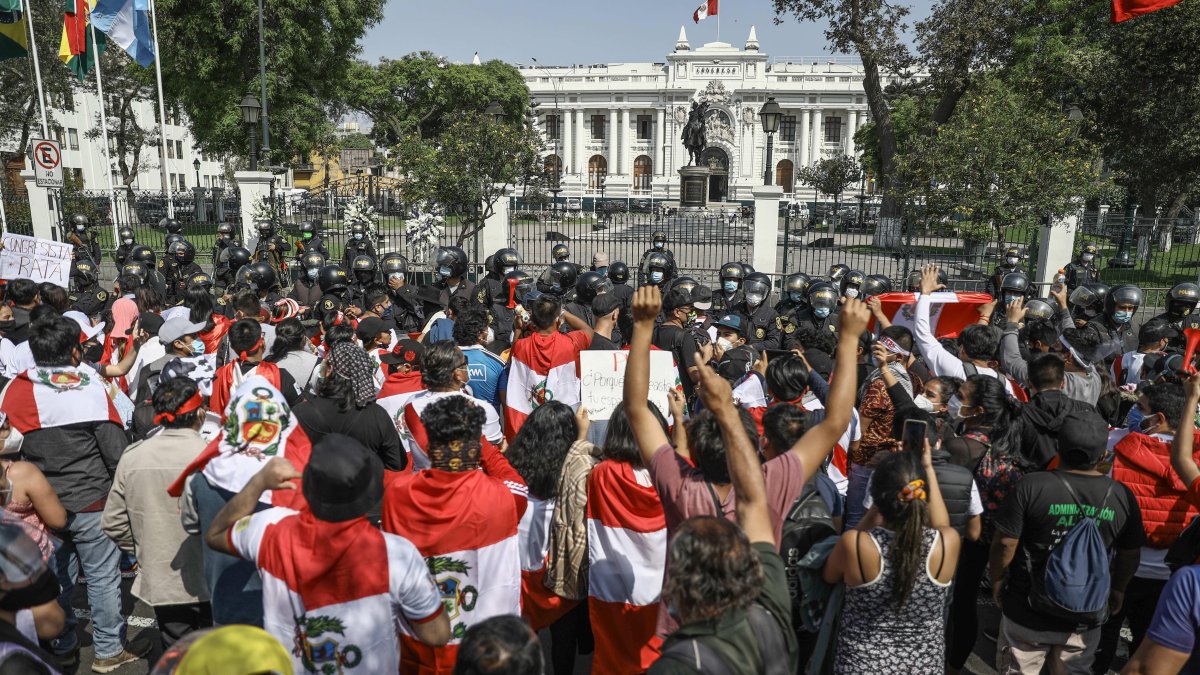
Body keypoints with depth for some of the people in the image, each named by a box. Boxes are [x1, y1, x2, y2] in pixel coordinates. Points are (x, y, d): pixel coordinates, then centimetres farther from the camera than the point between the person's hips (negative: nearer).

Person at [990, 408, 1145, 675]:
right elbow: (1130, 555, 3)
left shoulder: (1031, 486, -20)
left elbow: (1005, 543, -16)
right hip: (1085, 618, 2)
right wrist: (1118, 590, 21)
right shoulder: (1122, 495, -9)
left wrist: (997, 582, 2)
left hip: (1027, 612, -2)